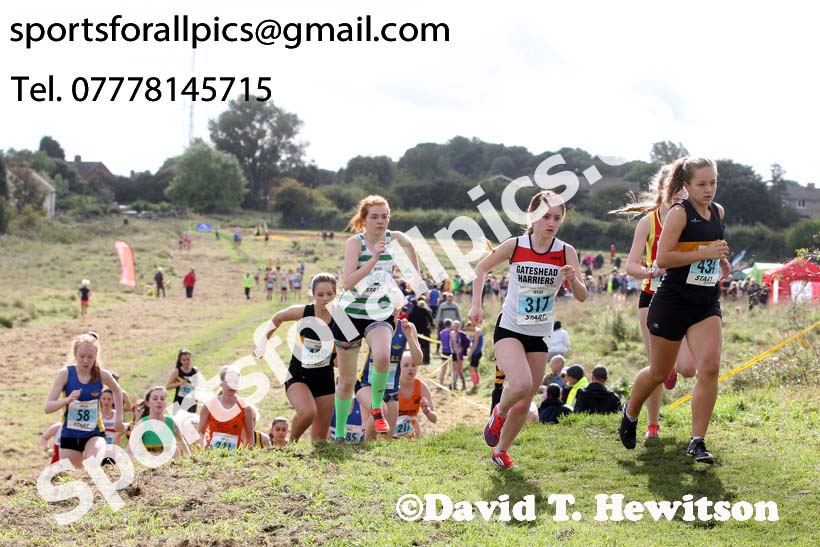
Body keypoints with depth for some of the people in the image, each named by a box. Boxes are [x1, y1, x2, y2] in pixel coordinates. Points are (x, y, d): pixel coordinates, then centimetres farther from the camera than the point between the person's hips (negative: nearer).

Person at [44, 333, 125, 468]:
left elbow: (117, 391, 16)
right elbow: (48, 407, -15)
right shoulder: (65, 373, -11)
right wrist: (68, 399, -33)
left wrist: (118, 416, 15)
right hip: (69, 435, 1)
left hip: (94, 433, -1)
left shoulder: (102, 375, -8)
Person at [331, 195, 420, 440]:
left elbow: (409, 245, 23)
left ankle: (377, 406, -5)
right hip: (351, 313, -1)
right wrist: (374, 259, -32)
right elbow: (347, 283, -25)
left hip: (381, 313, 1)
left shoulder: (394, 238, -3)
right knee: (347, 381, 7)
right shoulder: (355, 242, -13)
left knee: (382, 357, -32)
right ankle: (339, 434, 27)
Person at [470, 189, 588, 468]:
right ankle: (499, 412, 5)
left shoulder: (566, 252, -8)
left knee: (524, 403, 7)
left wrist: (574, 280, -33)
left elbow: (582, 297, -12)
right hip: (509, 328, -3)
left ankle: (501, 451, 29)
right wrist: (476, 305, -4)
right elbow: (481, 269, 5)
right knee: (521, 384, -28)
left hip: (539, 334, 3)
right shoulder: (514, 246, -11)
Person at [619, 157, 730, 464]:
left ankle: (697, 442, -8)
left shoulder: (718, 212, 9)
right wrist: (705, 253, -24)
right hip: (673, 302, -5)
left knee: (710, 367, -14)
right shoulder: (679, 213, -11)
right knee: (659, 372, 9)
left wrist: (720, 260, 15)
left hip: (707, 304, 5)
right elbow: (662, 258, -21)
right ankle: (630, 413, 39)